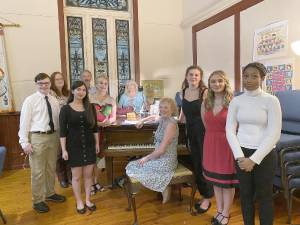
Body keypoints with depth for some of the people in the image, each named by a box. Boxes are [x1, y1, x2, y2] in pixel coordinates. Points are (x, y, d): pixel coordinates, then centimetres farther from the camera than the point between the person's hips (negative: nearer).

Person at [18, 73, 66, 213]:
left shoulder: (54, 100, 8)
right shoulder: (30, 100, -7)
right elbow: (24, 122, -9)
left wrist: (59, 136, 7)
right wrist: (25, 142, -14)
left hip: (53, 136, 5)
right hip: (37, 137, -5)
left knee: (51, 168, 19)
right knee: (38, 171, 4)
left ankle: (50, 193, 39)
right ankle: (38, 200, 23)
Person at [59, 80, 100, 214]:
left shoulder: (90, 107, 2)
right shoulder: (65, 109, -7)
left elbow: (94, 127, 7)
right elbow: (63, 131, -7)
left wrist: (97, 143, 6)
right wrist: (64, 150, -10)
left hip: (89, 145, 3)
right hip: (74, 146, -3)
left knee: (88, 174, 11)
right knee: (76, 176, 8)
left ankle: (88, 200, 29)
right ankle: (79, 202, 26)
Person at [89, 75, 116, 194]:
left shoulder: (111, 100, 8)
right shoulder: (90, 98, -5)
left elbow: (114, 117, 9)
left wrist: (108, 122, -12)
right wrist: (97, 123, -21)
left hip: (105, 131, 4)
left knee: (100, 156, 11)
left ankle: (96, 182, 28)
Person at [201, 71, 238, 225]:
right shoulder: (205, 103, 5)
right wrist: (213, 136, 12)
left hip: (227, 144, -5)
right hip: (210, 144, 5)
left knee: (227, 181, 8)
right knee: (215, 179, 16)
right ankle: (219, 211, 34)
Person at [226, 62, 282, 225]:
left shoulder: (271, 100, -8)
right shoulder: (236, 101, 0)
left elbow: (274, 134, -12)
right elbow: (230, 130, -1)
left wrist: (254, 159, -16)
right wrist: (240, 156, -11)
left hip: (264, 155, -2)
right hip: (242, 153, 3)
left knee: (264, 196, 12)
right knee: (245, 194, 15)